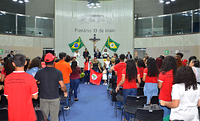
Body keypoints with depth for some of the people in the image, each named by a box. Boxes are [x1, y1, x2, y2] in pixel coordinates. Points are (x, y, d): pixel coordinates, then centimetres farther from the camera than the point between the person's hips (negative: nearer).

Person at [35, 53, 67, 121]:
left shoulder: (40, 72, -4)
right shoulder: (58, 72, -9)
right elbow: (62, 86, -12)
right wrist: (65, 92, 7)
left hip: (43, 98, 2)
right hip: (55, 98, -1)